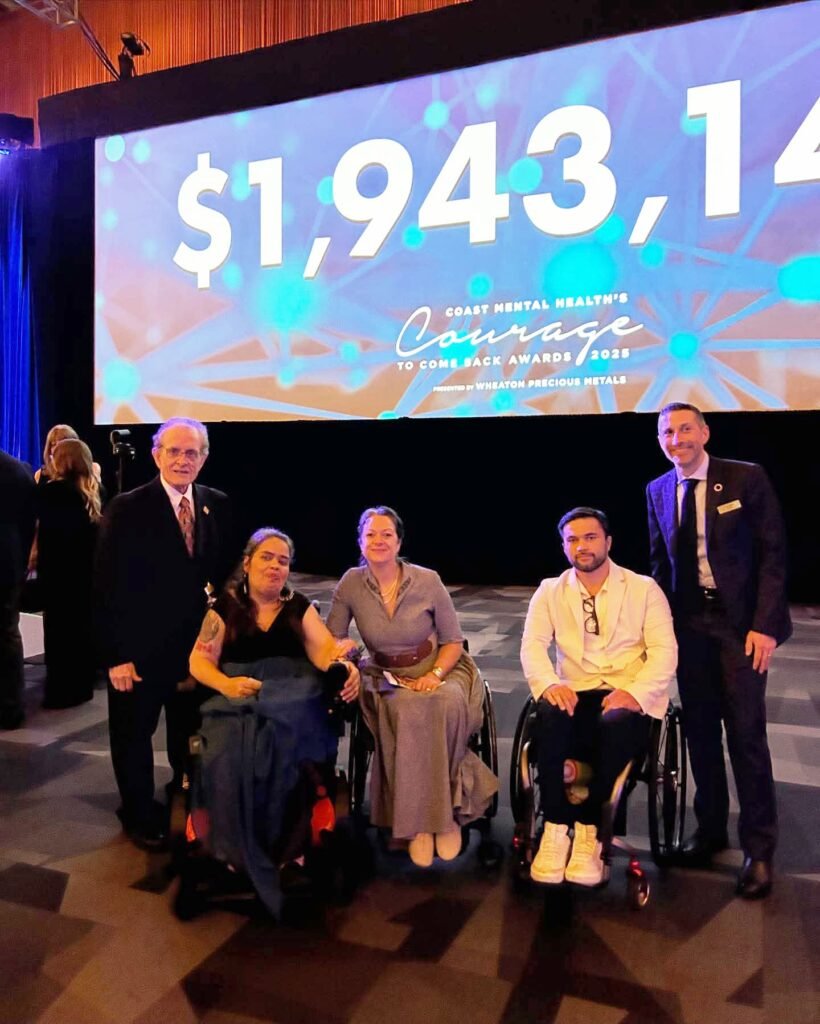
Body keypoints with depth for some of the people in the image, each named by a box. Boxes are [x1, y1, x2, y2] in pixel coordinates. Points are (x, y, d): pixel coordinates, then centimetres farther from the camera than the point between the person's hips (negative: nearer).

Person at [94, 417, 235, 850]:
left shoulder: (217, 505, 0)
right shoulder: (127, 509, -12)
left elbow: (227, 570, 8)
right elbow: (107, 586, -12)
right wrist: (116, 655, -14)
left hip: (198, 645, 3)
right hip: (140, 648, -3)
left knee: (191, 737, 18)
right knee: (134, 736, 16)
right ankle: (140, 815, 38)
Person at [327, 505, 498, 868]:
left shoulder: (427, 580, -8)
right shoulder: (351, 584, -5)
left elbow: (453, 641, 0)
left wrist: (435, 674, -17)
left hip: (440, 669, 0)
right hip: (387, 679, 0)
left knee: (444, 705, -35)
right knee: (410, 713, -34)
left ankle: (443, 813, -15)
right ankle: (421, 821, -18)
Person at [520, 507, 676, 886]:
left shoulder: (644, 589, 7)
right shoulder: (550, 591, 12)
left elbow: (664, 651, -3)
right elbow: (532, 645, 0)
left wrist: (635, 692, -21)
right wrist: (548, 683, -22)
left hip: (630, 698, -1)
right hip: (574, 695, 1)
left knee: (615, 722, -36)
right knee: (549, 714, -33)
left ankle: (590, 830, -17)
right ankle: (555, 829, -21)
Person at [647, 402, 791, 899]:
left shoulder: (747, 478, -7)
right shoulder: (658, 491, 7)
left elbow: (773, 553, -7)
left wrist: (764, 625, -13)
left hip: (740, 623, -4)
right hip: (689, 624, 4)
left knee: (746, 733, 0)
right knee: (700, 730, 11)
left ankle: (759, 847, 17)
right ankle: (710, 827, 29)